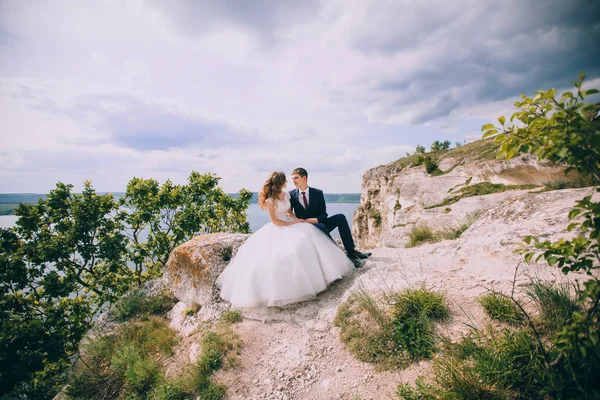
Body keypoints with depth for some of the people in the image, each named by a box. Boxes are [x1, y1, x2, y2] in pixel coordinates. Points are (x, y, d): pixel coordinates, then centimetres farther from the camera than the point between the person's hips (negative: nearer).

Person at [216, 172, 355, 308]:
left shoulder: (286, 195, 6)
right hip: (276, 230, -6)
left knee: (307, 238, -16)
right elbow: (275, 221, -13)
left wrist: (297, 219, -2)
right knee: (275, 254, -23)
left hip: (289, 224, 6)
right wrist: (293, 223, -13)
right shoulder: (269, 200, -14)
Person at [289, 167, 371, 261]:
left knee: (340, 217, -19)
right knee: (321, 226, -35)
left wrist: (316, 219, -21)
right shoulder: (291, 194, 1)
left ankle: (351, 251, -20)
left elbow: (323, 214, 0)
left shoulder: (318, 193, 1)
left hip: (318, 223, 3)